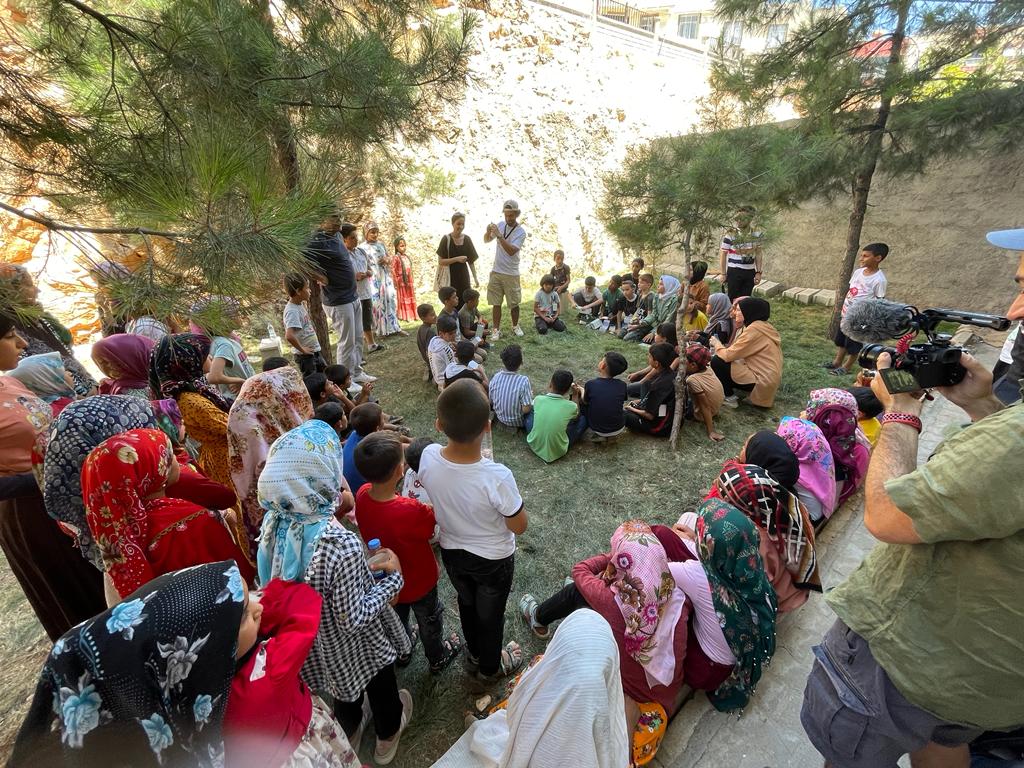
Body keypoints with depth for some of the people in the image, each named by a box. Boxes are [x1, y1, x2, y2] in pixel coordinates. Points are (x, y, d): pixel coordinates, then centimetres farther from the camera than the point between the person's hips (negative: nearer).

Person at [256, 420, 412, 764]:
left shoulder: (273, 523, -21)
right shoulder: (342, 544, -43)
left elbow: (306, 578, -5)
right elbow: (354, 619, -30)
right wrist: (393, 576, -19)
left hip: (314, 640, 5)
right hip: (353, 643, -5)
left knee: (345, 685, 36)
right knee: (380, 684, 29)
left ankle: (348, 734, 64)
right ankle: (388, 736, 58)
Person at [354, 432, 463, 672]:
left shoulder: (362, 495, -26)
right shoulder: (410, 511, -45)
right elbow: (435, 519, -24)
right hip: (418, 582, -5)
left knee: (396, 618, 34)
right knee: (429, 622, 27)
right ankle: (437, 659, 54)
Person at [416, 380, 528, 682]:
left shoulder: (428, 458, -28)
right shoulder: (497, 477, -40)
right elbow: (519, 526, -21)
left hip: (451, 552, 4)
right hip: (493, 559, -3)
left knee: (467, 604, 32)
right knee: (491, 614, 26)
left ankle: (475, 655, 60)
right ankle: (490, 667, 54)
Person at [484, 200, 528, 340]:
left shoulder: (521, 232, -12)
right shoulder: (501, 225, 3)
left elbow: (511, 251, -25)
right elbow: (486, 240, 12)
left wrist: (499, 235, -30)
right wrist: (488, 231, -11)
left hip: (511, 274, -3)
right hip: (496, 271, 3)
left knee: (514, 303, 9)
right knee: (496, 303, 5)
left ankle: (515, 326, 30)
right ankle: (496, 330, 14)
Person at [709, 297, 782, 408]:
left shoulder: (754, 329, -20)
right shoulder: (762, 325, 9)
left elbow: (728, 355, -18)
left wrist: (716, 343, 0)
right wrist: (719, 347, 4)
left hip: (763, 381, -10)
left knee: (716, 362, -9)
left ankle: (729, 398, 4)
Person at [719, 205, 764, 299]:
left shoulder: (756, 234, 2)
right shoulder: (730, 235, -10)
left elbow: (758, 254, 9)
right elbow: (723, 254, -6)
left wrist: (758, 272, 3)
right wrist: (723, 274, -6)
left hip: (750, 272, 4)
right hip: (734, 272, -4)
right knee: (733, 299, 0)